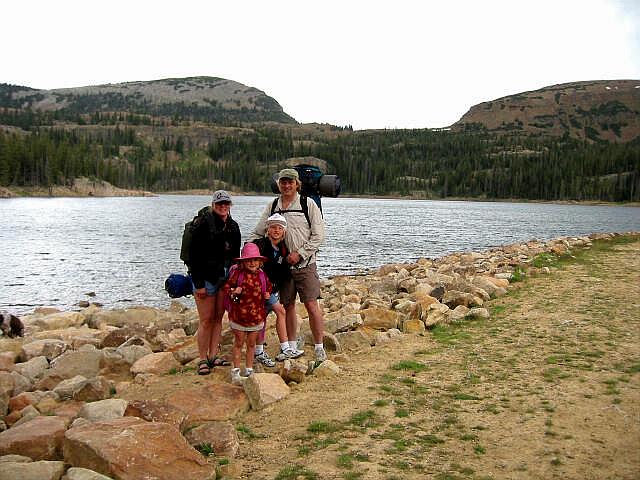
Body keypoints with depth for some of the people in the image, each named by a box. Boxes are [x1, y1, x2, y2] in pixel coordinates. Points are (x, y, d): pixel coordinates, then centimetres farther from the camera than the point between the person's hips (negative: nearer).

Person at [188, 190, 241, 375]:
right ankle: (203, 360, 7)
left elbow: (236, 254, 16)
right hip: (206, 278, -6)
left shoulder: (233, 226, 9)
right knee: (207, 320, -3)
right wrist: (198, 283, -16)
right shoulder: (203, 224, -11)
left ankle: (213, 356, 19)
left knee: (218, 318, 10)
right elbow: (194, 255, -13)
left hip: (225, 278, 6)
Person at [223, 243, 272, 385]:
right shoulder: (237, 273, -10)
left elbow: (268, 287, 17)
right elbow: (227, 287, -4)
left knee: (251, 344, 14)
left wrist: (267, 295, -2)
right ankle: (235, 371, 17)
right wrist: (233, 292, -23)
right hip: (239, 315, -3)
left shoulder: (262, 275, 0)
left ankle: (249, 370, 27)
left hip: (257, 316, 3)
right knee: (239, 344, 7)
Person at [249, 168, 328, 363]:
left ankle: (319, 348, 4)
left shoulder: (308, 204, -2)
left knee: (311, 305, -7)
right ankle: (291, 348, 20)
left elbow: (318, 235, -4)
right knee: (288, 306, 9)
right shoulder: (272, 207, 9)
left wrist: (299, 253, -12)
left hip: (305, 264, -3)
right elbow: (256, 234, 14)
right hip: (282, 264, 4)